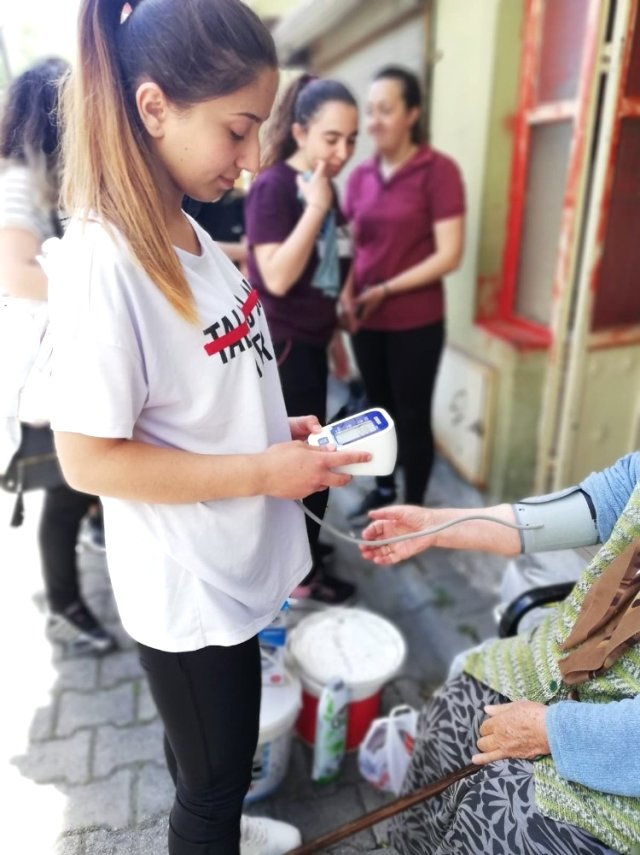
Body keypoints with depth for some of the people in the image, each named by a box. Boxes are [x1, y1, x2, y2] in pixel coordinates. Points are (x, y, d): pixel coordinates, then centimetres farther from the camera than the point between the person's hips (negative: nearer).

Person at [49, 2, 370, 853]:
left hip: (236, 562, 8)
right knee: (214, 779, 18)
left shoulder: (186, 233, 2)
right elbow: (89, 459, -23)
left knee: (209, 754, 32)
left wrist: (279, 431, -1)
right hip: (186, 587, -8)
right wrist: (266, 471, -22)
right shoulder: (101, 264, -25)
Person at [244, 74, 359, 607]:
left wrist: (334, 333, 20)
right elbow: (278, 276, -26)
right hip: (281, 346, -8)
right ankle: (301, 576, 16)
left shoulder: (323, 186, 10)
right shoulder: (272, 187, -15)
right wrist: (317, 207, -24)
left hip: (308, 341, 8)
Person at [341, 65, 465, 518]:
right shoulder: (361, 175, 7)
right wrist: (347, 292, -4)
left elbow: (449, 255, -14)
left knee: (413, 416, 6)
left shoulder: (438, 170, -9)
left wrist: (385, 289, -16)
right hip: (367, 321, 5)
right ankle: (384, 488, 38)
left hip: (416, 323, -5)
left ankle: (414, 507, 25)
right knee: (380, 408, 18)